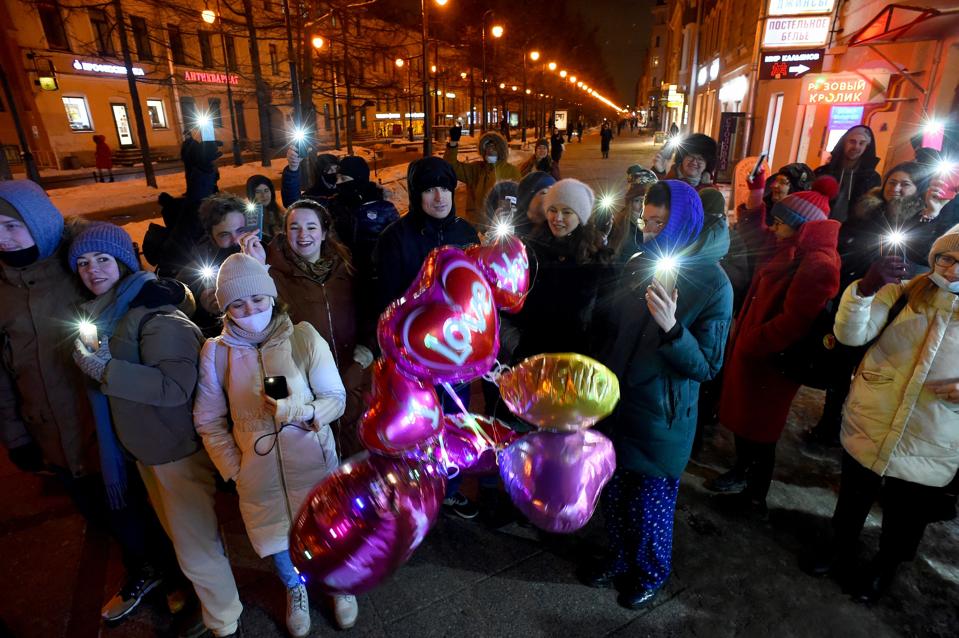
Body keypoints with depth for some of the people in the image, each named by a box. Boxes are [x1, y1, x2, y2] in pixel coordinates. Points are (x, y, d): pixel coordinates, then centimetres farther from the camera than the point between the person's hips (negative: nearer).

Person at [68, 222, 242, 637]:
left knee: (197, 546, 4)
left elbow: (175, 386, -30)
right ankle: (202, 598, 48)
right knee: (179, 533, 26)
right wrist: (93, 358, 3)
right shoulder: (100, 312, 6)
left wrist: (104, 368, -27)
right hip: (144, 445, 9)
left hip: (179, 448, -9)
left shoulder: (156, 314, -22)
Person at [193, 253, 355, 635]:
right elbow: (209, 422, 1)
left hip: (314, 464, -1)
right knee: (279, 541, 21)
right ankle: (295, 591, 54)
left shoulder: (303, 336, -14)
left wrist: (301, 411, -28)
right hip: (259, 473, 2)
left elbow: (337, 399, -10)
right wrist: (234, 470, -2)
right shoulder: (215, 351, -8)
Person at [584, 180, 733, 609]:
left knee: (650, 504, 14)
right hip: (616, 404, 5)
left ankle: (651, 572, 42)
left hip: (661, 417, -5)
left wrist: (672, 328, -34)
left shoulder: (713, 285, -16)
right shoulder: (639, 263, 1)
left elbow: (707, 366, -19)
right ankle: (620, 557, 47)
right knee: (613, 493, 21)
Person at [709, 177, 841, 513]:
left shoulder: (817, 264, -23)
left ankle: (755, 495, 28)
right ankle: (742, 472, 43)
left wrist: (748, 343, -20)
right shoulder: (792, 250, 7)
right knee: (742, 416, 22)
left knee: (759, 428, 8)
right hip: (750, 350, 9)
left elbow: (792, 323, -29)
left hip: (768, 360, -9)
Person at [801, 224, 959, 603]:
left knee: (904, 519, 22)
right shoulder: (903, 292, -6)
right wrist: (865, 288, -35)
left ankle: (883, 569, 49)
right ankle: (840, 552, 48)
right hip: (868, 428, 0)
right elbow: (851, 334, -19)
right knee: (852, 503, 22)